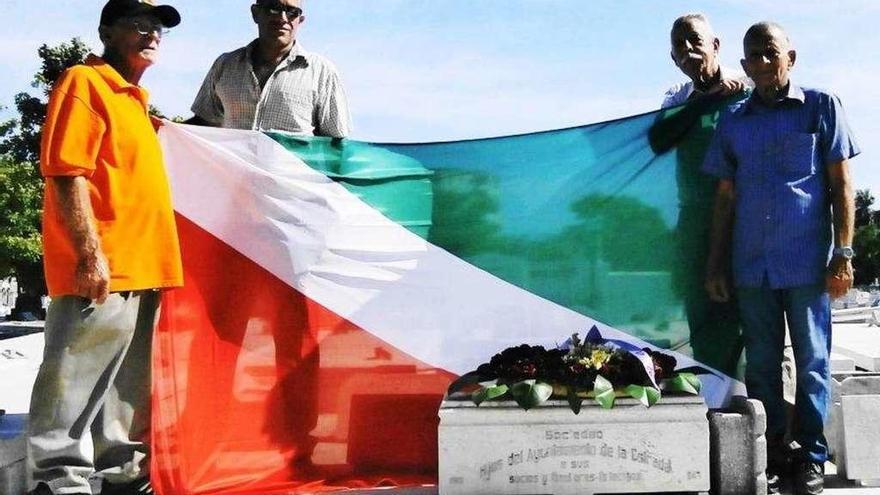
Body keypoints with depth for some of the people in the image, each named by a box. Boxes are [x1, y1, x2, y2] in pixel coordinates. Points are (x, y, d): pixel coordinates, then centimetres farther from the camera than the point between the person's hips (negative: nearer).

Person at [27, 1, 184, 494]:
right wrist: (90, 254, -21)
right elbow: (68, 173, -16)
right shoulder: (84, 82, -6)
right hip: (100, 270, -9)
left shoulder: (133, 99, 21)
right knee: (77, 383, -4)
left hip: (140, 270, 10)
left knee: (128, 388, 16)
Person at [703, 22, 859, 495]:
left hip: (808, 261, -3)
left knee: (812, 363, 4)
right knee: (761, 365, 9)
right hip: (751, 265, 3)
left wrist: (843, 253, -5)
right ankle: (769, 455, 20)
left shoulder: (821, 106, 3)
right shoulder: (734, 122, 10)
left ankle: (810, 456, 16)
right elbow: (725, 197, 11)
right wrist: (715, 264, 8)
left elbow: (840, 184, 1)